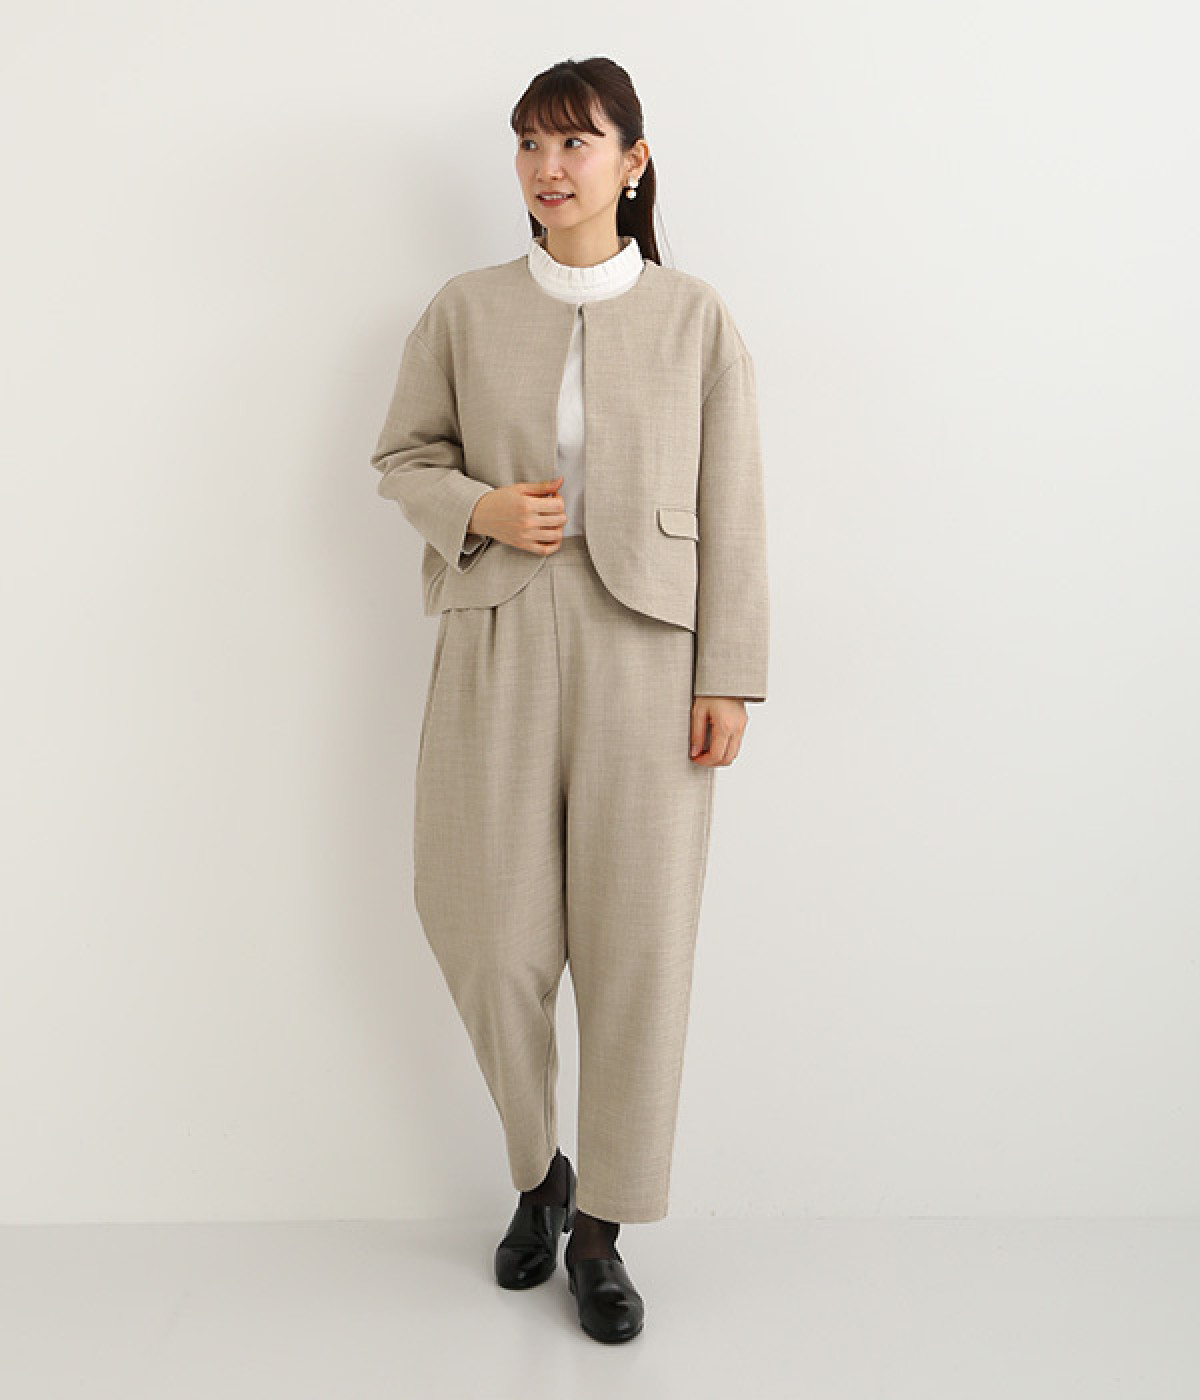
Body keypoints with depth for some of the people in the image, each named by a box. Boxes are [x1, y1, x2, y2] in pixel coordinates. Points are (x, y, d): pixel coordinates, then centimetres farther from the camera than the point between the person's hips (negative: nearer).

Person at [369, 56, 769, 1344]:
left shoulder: (695, 319, 5)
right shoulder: (464, 311, 8)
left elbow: (731, 512, 3)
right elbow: (402, 455, 15)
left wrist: (729, 678, -3)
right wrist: (479, 508, -7)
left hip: (646, 652, -1)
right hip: (497, 643, 1)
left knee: (638, 942, 0)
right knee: (489, 936, 2)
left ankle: (601, 1231, 19)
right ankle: (539, 1168, 31)